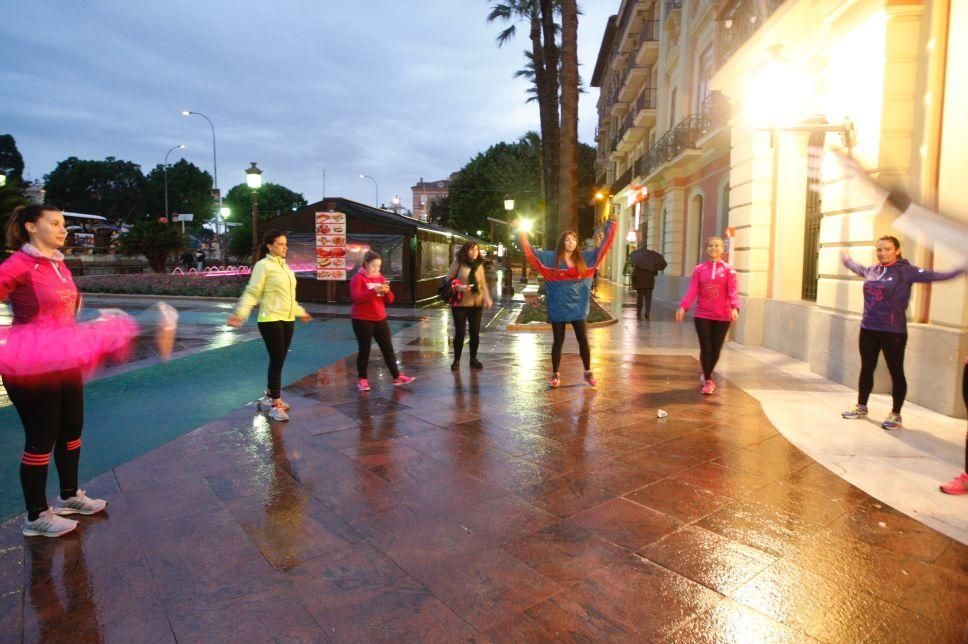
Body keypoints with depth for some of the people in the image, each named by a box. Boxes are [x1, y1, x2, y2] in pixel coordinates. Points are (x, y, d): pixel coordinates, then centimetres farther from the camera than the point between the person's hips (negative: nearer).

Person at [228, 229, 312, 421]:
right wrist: (240, 313, -25)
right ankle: (275, 405, 3)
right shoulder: (263, 265, -8)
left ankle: (269, 397, 26)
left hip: (288, 320, 8)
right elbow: (252, 292, -13)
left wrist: (300, 311, 34)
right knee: (277, 361, -6)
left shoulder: (285, 266, 16)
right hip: (271, 320, -7)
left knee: (279, 361, 12)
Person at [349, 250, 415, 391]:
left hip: (380, 319, 6)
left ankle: (397, 377, 11)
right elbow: (356, 297, -21)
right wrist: (374, 290, -28)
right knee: (364, 350, 1)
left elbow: (389, 300, 11)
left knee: (388, 348, 6)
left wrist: (387, 292, -11)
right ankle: (362, 380, 12)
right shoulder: (358, 278, -7)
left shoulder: (381, 278, 12)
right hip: (362, 320, -6)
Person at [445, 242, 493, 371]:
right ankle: (456, 360, 16)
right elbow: (449, 280, -2)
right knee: (460, 332, -1)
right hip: (460, 303, -3)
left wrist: (487, 298, -3)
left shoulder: (479, 265, 8)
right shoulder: (458, 263, -4)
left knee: (475, 332, 7)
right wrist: (460, 287, -19)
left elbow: (483, 283, 11)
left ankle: (473, 359, 23)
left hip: (476, 303, 4)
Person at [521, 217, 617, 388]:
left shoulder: (584, 258, 6)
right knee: (558, 341, 6)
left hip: (578, 307, 2)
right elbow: (531, 253, -6)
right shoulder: (552, 258, -2)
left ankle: (588, 373, 21)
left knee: (583, 340, 6)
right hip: (558, 308, -2)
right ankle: (555, 375, 17)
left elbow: (603, 247, 10)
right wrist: (523, 235, -13)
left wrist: (611, 227, 7)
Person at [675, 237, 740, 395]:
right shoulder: (699, 269, 3)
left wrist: (735, 307, -27)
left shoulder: (729, 269, 0)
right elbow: (692, 290, -4)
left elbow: (732, 290, -10)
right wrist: (683, 306, -18)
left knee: (716, 349, 7)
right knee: (705, 348, -3)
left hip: (722, 316, 0)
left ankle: (706, 376, 29)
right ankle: (708, 381, 8)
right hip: (702, 315, 0)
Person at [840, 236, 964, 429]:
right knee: (866, 369, 15)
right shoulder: (871, 270, 6)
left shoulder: (906, 270, -8)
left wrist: (961, 270, -30)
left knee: (896, 372, 5)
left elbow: (935, 276, -17)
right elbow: (857, 268, 28)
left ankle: (895, 415, 17)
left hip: (893, 332, -5)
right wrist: (847, 259, 45)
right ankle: (861, 407, 30)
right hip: (868, 329, 5)